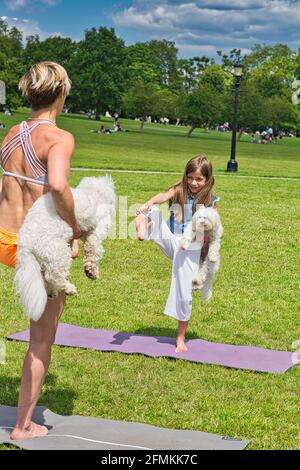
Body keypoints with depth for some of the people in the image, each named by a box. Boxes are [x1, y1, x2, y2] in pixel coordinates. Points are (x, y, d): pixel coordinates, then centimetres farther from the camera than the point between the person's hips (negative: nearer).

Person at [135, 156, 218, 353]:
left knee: (184, 293, 0)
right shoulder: (179, 191, -3)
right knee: (153, 211, -21)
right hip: (171, 241, 1)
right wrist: (148, 204, -45)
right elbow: (163, 196, -27)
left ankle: (181, 338, 15)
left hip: (190, 248, -1)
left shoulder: (210, 202, -2)